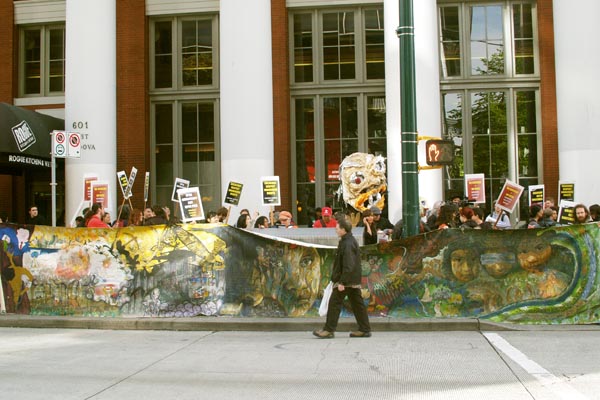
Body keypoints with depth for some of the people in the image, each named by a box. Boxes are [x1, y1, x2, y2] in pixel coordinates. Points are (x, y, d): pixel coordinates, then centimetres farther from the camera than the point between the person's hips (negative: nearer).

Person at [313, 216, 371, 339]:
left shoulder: (347, 244, -18)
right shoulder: (351, 241, 15)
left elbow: (348, 266, -24)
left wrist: (342, 282, -24)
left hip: (346, 280, -10)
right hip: (354, 280, 10)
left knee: (334, 303, -3)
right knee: (357, 303, 11)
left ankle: (329, 330, 1)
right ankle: (364, 329, 14)